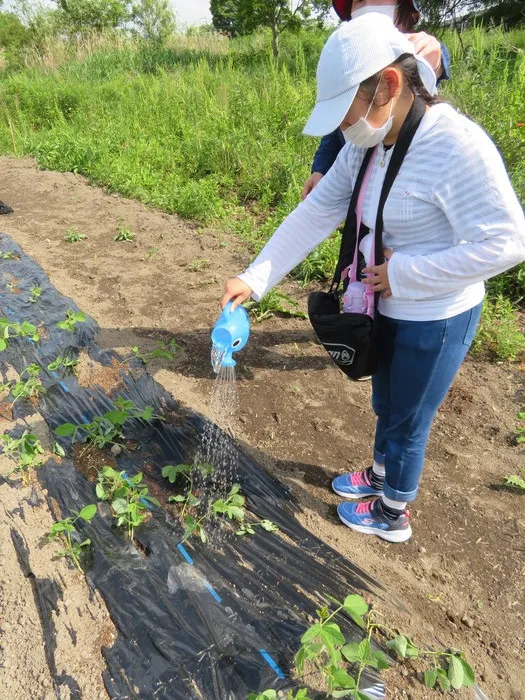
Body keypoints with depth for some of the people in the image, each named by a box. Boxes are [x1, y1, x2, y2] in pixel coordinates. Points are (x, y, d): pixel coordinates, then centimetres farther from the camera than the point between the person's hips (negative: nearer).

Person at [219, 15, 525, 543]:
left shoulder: (456, 145, -26)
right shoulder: (366, 146, -3)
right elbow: (313, 216, -4)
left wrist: (403, 273, -24)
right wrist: (254, 278, -11)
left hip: (437, 320, -7)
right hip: (389, 310, 7)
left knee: (407, 422, 12)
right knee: (386, 406, 26)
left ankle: (392, 516, 39)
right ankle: (380, 475, 54)